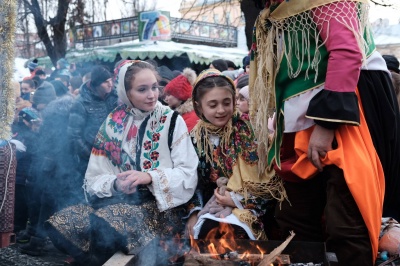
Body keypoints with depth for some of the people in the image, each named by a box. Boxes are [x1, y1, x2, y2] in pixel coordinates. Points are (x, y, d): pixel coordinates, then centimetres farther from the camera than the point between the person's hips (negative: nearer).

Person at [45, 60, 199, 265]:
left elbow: (188, 174, -6)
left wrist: (150, 177, -20)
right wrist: (115, 184, -16)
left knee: (105, 226, -32)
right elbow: (94, 179, 5)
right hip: (117, 201, 4)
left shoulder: (172, 121, 0)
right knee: (60, 224, -20)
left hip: (160, 206, -3)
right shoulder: (113, 123, 8)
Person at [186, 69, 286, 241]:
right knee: (205, 230, -27)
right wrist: (194, 212, -7)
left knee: (233, 231, -32)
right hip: (212, 205, 3)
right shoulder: (196, 137, 2)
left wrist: (237, 199, -15)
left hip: (246, 206, -3)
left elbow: (267, 180, -10)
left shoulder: (248, 130, -9)